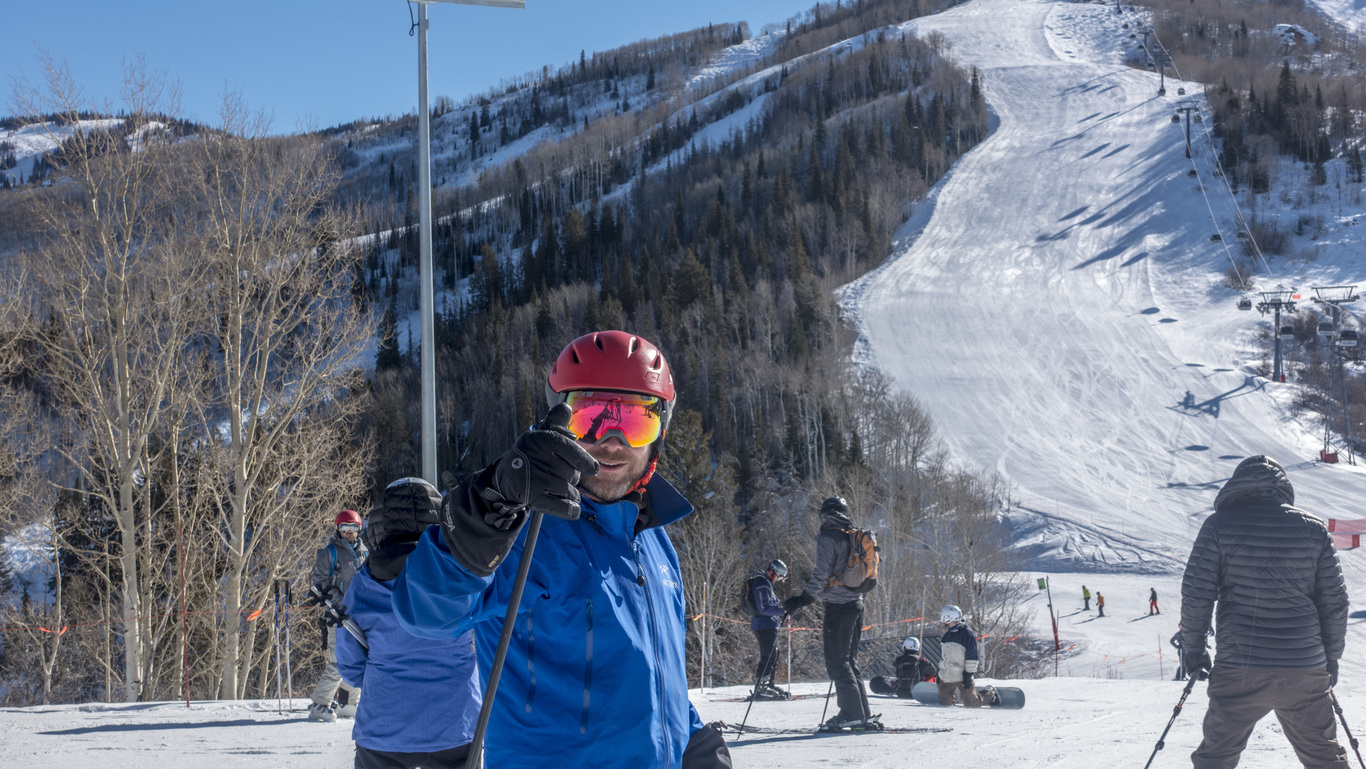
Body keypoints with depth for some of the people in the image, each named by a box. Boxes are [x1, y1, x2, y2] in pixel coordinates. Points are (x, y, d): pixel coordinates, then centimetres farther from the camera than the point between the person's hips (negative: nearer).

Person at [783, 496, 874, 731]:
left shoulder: (828, 537, -9)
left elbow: (821, 574, -17)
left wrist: (803, 600, -16)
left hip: (839, 604, -8)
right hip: (857, 602, 8)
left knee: (837, 662, -6)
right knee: (850, 660, 13)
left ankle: (851, 713, -11)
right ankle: (863, 714, 10)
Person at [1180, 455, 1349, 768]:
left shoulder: (1219, 524, -2)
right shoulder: (1314, 529, 5)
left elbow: (1196, 593, -6)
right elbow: (1335, 602, 7)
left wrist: (1192, 648, 7)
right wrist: (1331, 659, 18)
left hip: (1239, 672, -2)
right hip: (1306, 671, 2)